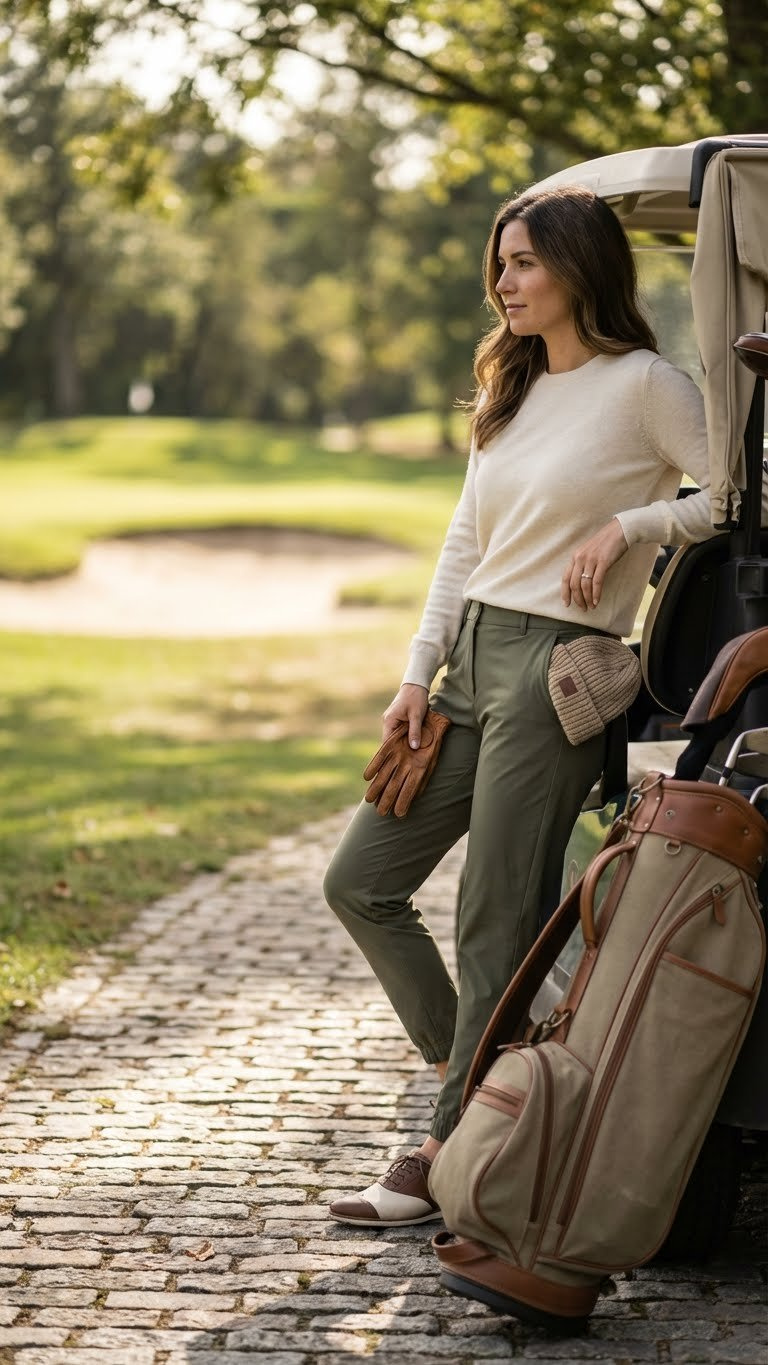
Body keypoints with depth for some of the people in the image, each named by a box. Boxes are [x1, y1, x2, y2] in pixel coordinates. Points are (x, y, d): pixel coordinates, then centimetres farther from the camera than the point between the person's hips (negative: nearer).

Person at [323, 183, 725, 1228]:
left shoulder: (644, 384, -5)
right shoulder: (513, 391, 17)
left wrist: (625, 527, -14)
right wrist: (418, 674, 11)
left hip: (559, 671, -8)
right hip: (471, 661, 8)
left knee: (497, 924, -5)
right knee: (361, 883, 7)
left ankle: (449, 1157, 4)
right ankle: (480, 1078, 20)